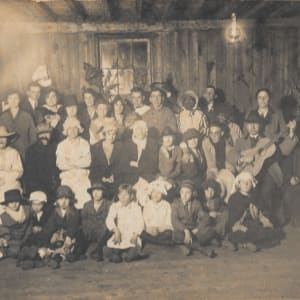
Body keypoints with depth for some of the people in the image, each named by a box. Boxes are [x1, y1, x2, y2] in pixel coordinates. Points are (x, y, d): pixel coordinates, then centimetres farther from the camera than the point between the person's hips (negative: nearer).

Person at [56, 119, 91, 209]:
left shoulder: (84, 144, 9)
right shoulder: (61, 145, 10)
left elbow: (87, 162, 0)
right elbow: (60, 164, 0)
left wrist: (71, 162, -6)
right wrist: (78, 164, -6)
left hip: (82, 176, 0)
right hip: (67, 177, 0)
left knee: (84, 198, -16)